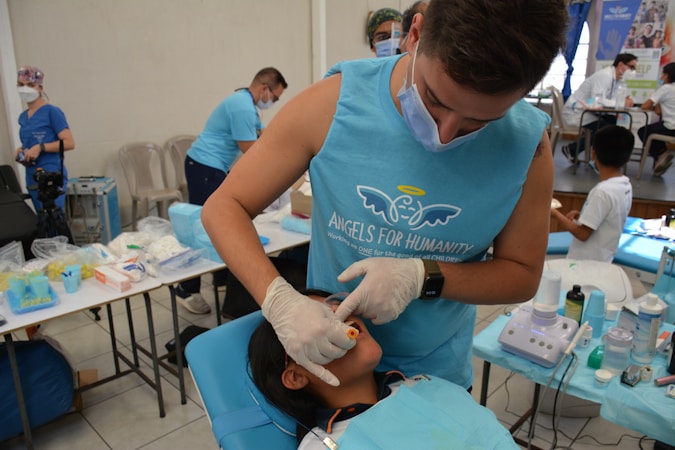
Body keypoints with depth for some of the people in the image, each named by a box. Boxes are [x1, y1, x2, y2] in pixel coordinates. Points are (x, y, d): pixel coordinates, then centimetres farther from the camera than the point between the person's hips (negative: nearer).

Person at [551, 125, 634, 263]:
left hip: (586, 263, -9)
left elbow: (582, 233, -20)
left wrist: (555, 213, -11)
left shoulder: (603, 191, -24)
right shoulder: (625, 185, 2)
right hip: (601, 261, 9)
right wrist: (581, 215, 3)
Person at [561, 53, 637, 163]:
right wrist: (622, 102, -22)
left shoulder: (615, 78, 10)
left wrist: (624, 101, -13)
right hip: (576, 112, -9)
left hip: (589, 111, 9)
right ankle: (572, 149, -7)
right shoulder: (605, 76, -19)